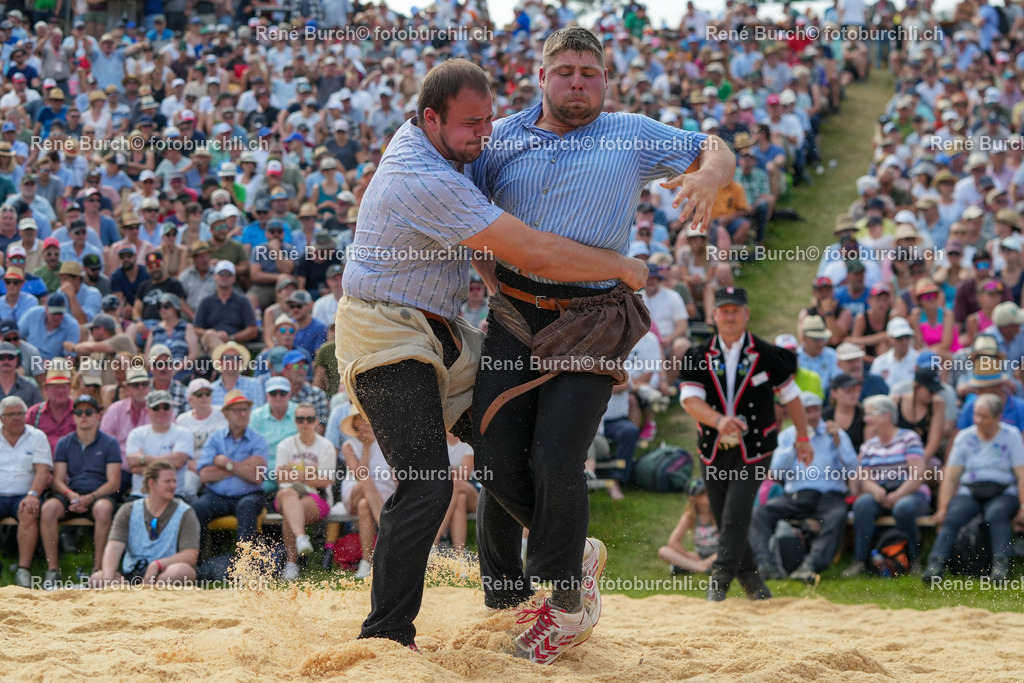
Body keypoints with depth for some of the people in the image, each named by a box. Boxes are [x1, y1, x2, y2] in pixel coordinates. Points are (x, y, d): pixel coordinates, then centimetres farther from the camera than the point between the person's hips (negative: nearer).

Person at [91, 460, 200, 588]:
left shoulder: (184, 513, 4)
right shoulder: (128, 511, 8)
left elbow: (191, 555, -7)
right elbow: (114, 547, -6)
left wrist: (157, 564, -22)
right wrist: (107, 578, -25)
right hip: (131, 575, 2)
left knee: (179, 571, -37)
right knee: (96, 579, -26)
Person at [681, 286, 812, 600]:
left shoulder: (766, 355, -3)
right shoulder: (699, 356, 0)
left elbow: (790, 395, 7)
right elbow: (689, 399, -12)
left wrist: (803, 437, 11)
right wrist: (719, 420, -30)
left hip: (752, 449, -3)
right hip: (713, 449, 3)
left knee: (735, 518, -15)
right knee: (725, 522, 8)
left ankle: (719, 582, -10)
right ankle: (750, 580, 23)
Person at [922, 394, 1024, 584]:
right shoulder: (964, 437, 11)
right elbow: (950, 478, 7)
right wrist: (942, 508, -5)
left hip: (1002, 493, -2)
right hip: (969, 493, 2)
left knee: (996, 513, -37)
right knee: (952, 517, -29)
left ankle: (1001, 565, -45)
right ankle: (935, 566, -45)